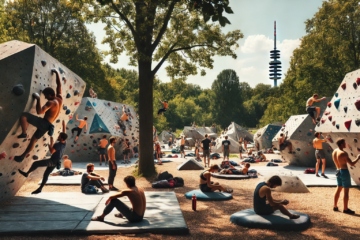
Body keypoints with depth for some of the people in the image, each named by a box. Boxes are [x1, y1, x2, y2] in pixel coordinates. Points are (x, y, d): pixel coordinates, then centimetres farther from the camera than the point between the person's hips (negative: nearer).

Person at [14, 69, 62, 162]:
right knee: (33, 139, 22)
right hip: (47, 126, 9)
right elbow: (59, 85, 18)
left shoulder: (51, 102, -18)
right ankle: (22, 156, 32)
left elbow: (39, 111, -28)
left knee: (23, 116, -15)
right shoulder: (60, 98, 6)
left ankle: (24, 133, -12)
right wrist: (56, 73, 25)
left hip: (43, 123, -9)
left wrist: (38, 99, -17)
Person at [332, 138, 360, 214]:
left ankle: (335, 207, 24)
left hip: (338, 172, 8)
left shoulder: (334, 152, 4)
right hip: (344, 172, -8)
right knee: (346, 191, 2)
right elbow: (352, 164, -16)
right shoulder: (343, 153, -20)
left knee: (339, 189, 18)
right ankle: (345, 209, 11)